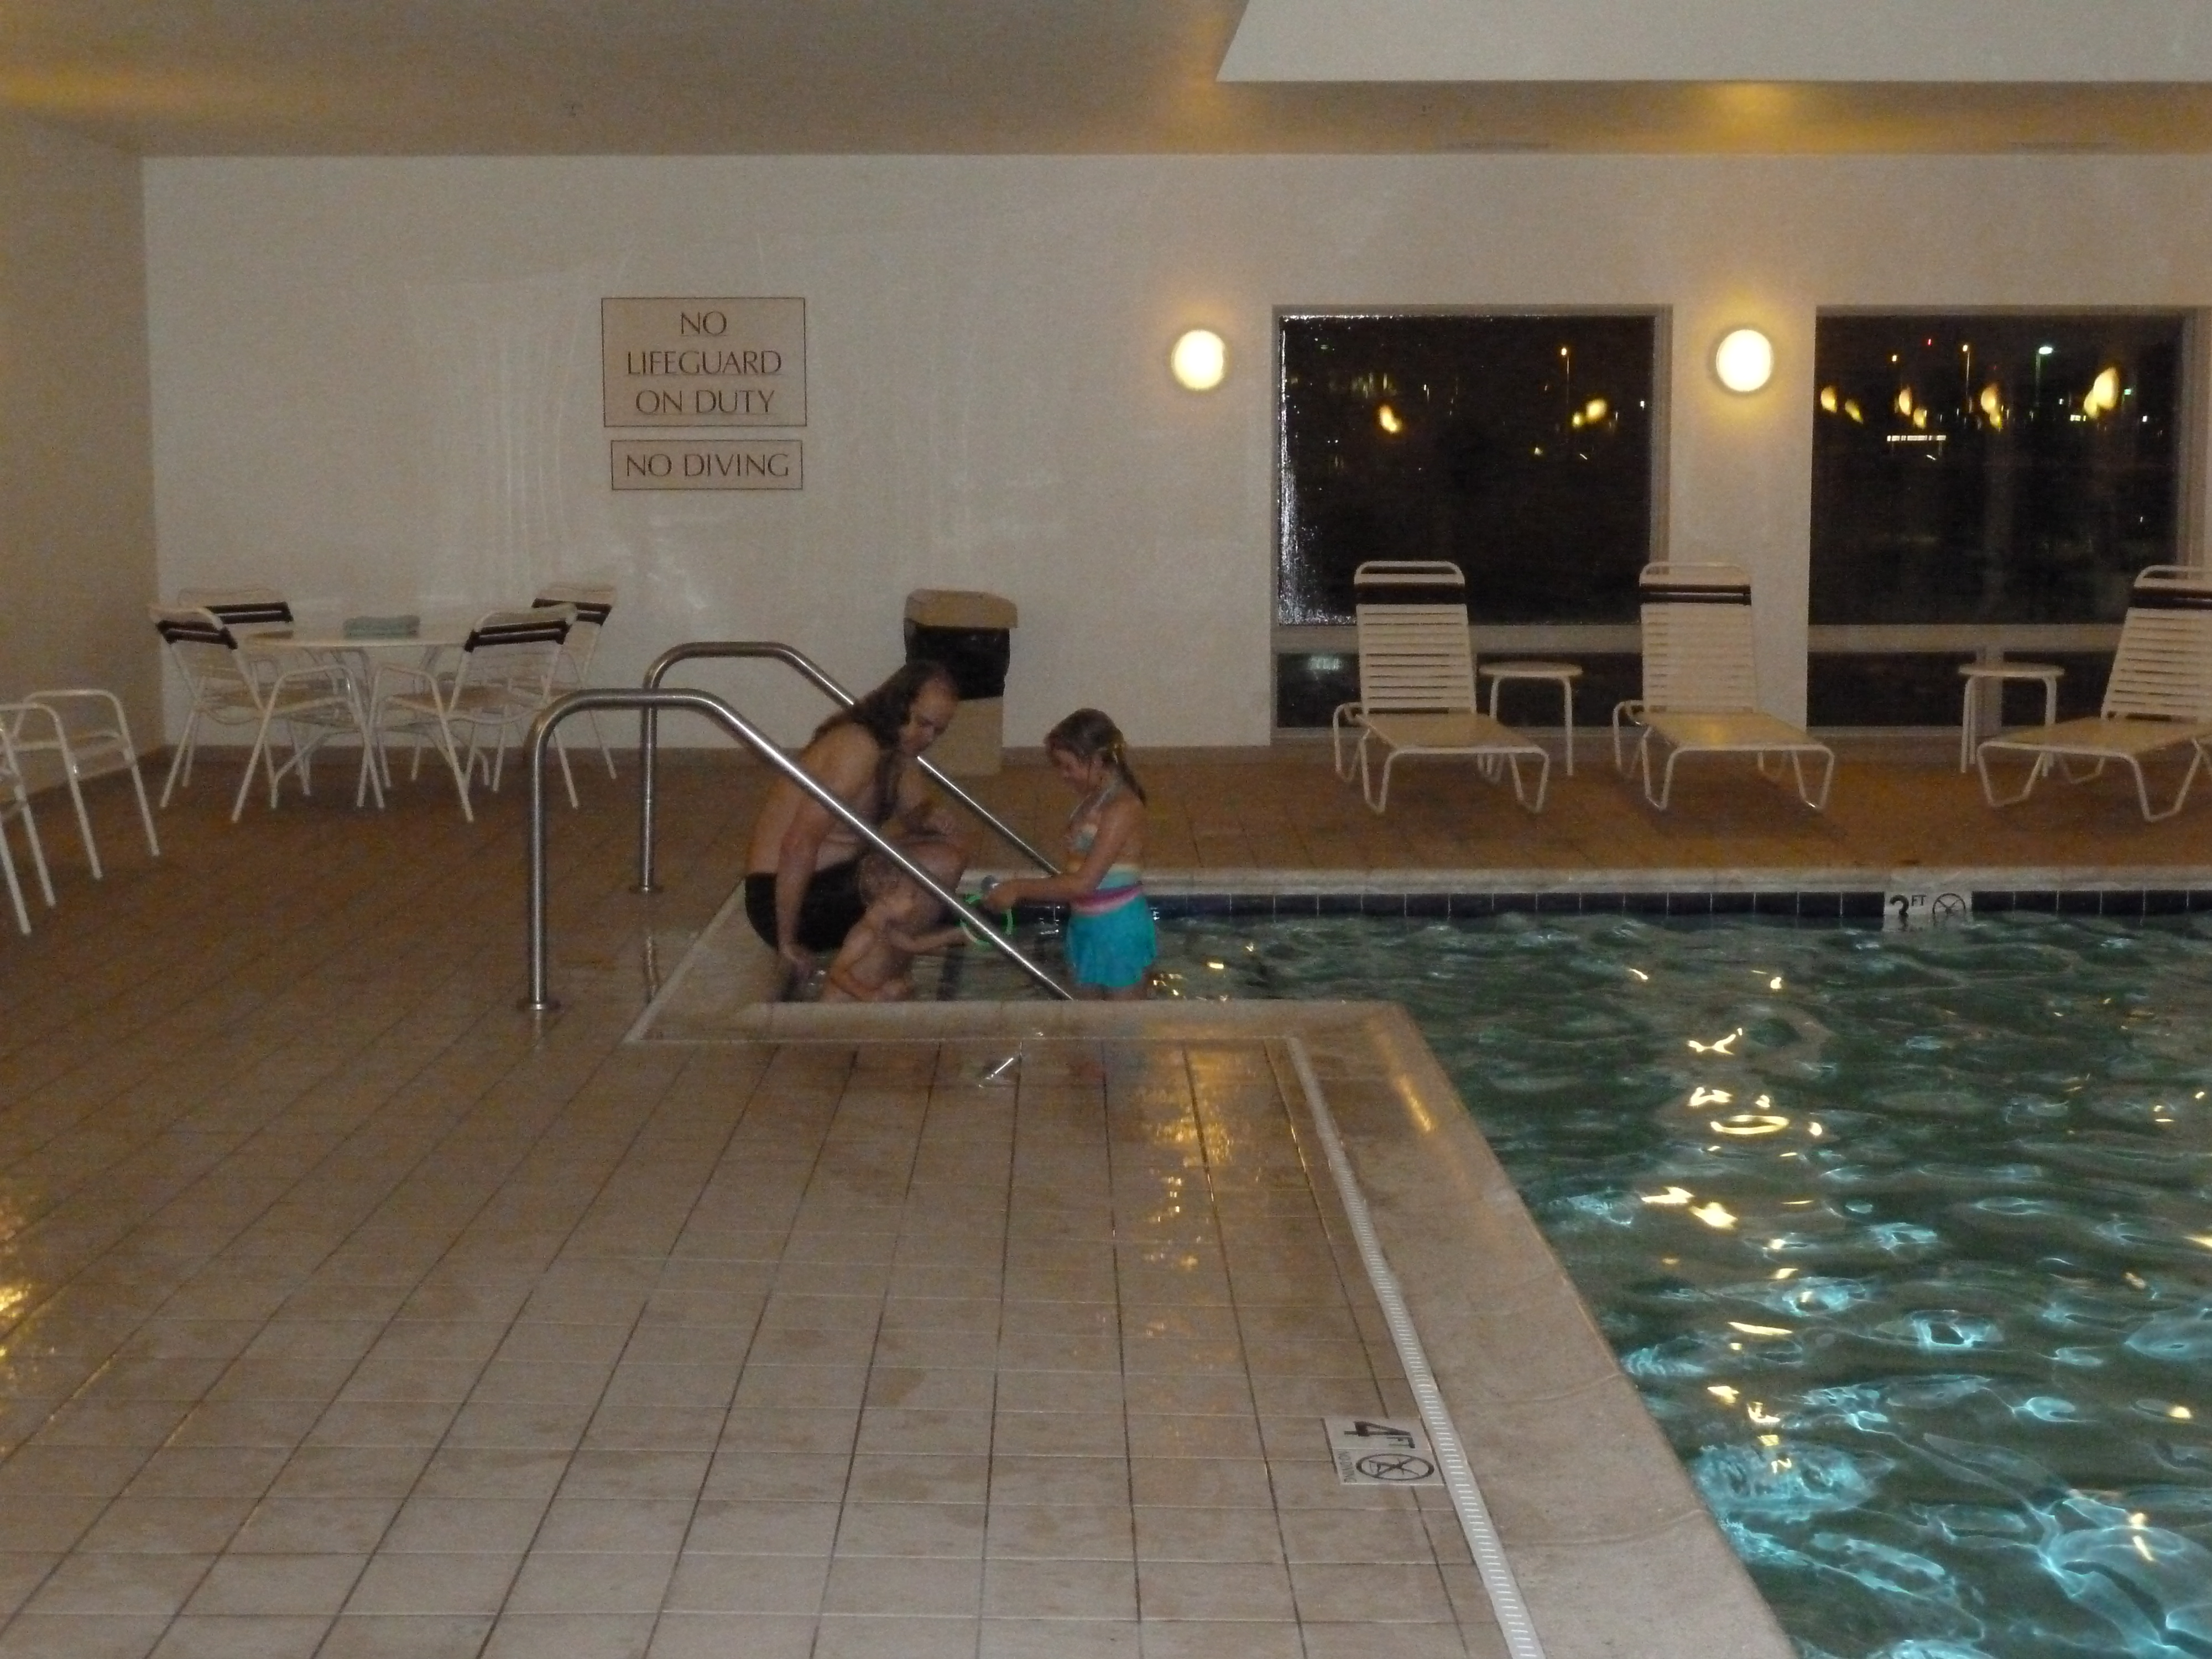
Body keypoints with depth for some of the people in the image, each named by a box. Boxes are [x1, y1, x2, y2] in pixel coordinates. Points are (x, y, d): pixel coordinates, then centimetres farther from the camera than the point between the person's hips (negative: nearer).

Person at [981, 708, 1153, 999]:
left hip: (1119, 932, -9)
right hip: (1086, 928, 9)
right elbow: (1077, 875, 10)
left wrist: (1020, 889, -20)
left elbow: (1084, 882, -24)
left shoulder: (1122, 808, -21)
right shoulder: (1091, 801, 8)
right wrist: (1025, 888, 2)